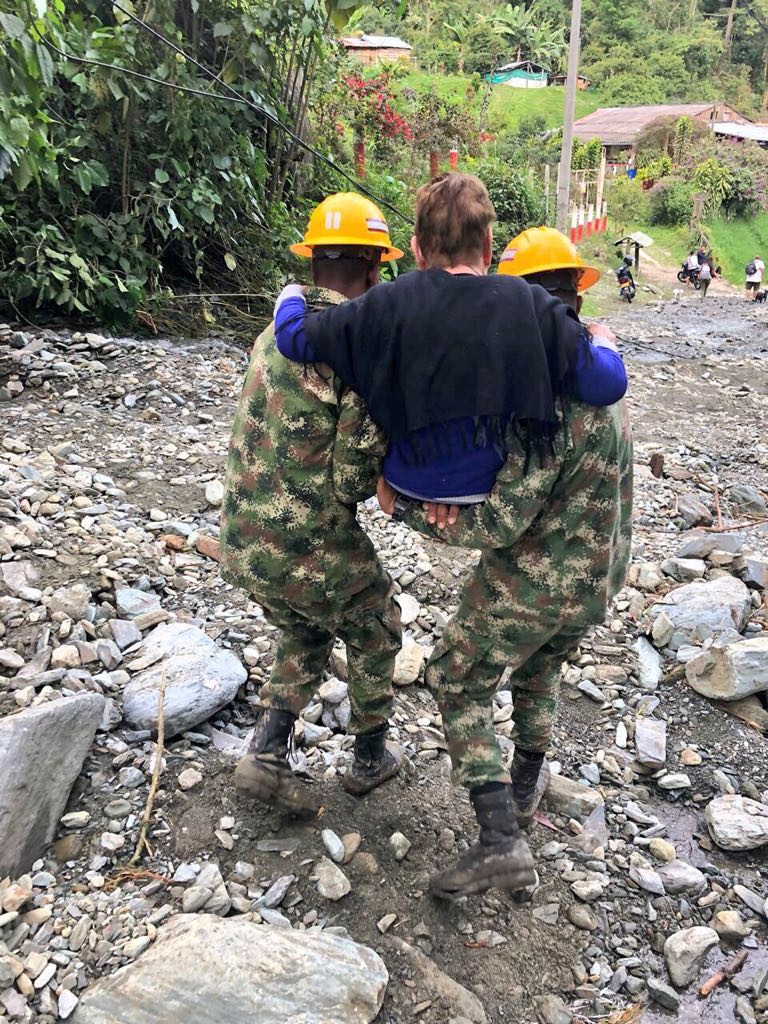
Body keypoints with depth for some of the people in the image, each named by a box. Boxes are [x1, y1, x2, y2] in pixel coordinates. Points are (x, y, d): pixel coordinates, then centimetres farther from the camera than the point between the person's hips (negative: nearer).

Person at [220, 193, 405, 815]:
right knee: (376, 633, 22)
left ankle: (268, 757, 20)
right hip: (312, 549, -7)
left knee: (305, 637, 30)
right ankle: (371, 759, 37)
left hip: (240, 541, 7)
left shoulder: (278, 331, 8)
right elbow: (353, 470, -21)